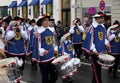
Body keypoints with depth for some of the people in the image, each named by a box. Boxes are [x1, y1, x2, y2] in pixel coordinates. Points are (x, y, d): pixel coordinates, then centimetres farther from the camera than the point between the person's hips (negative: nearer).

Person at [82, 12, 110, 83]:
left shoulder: (103, 27, 11)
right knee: (96, 68, -3)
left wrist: (106, 42, 4)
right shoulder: (92, 27, -12)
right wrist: (93, 49, -20)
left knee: (98, 67, 14)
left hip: (102, 50, 8)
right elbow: (90, 39, -15)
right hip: (95, 51, -8)